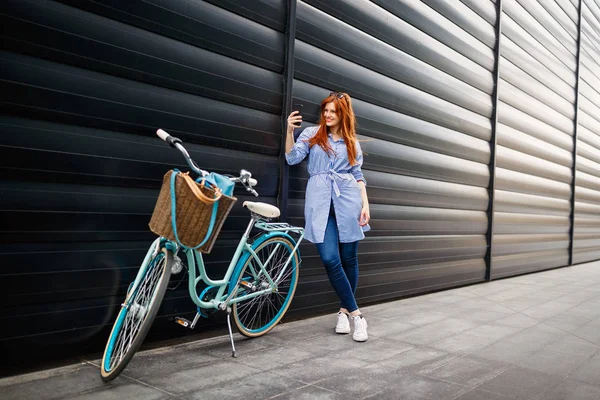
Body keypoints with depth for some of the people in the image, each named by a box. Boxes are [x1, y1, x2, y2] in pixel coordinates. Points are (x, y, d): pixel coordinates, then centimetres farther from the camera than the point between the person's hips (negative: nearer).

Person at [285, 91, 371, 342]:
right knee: (330, 259, -11)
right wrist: (290, 131, -11)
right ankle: (356, 314, -1)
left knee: (349, 259, 3)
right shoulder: (312, 134, 12)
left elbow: (358, 176, 14)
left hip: (348, 201, 1)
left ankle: (344, 310, 20)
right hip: (320, 202, -1)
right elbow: (292, 158, 2)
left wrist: (365, 205, 4)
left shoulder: (352, 142, 15)